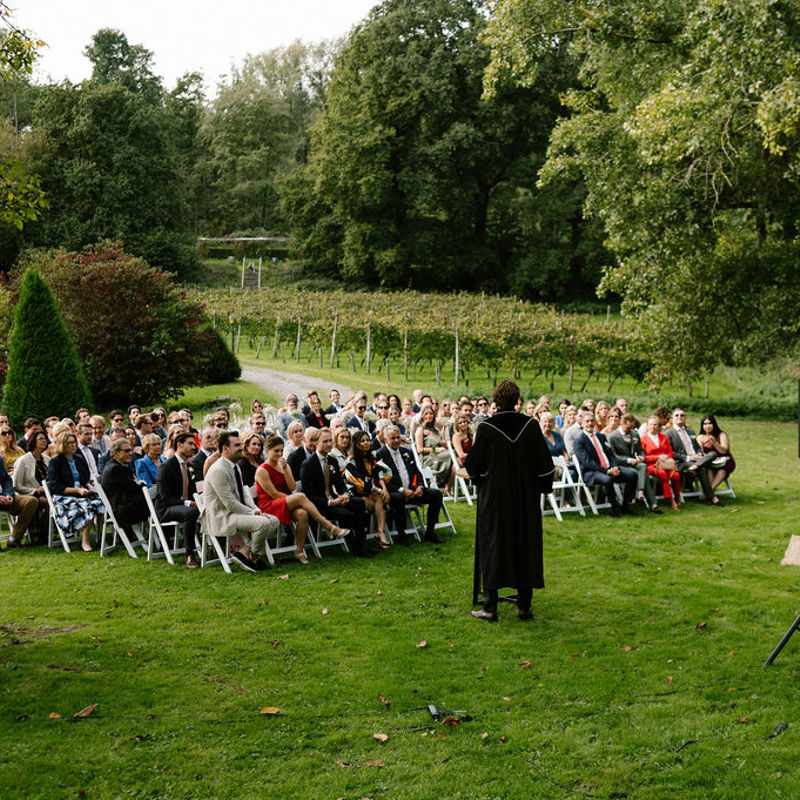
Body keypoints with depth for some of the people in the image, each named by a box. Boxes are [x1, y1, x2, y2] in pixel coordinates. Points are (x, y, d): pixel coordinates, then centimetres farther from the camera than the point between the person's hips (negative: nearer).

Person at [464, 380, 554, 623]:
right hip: (526, 500, 2)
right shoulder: (531, 425, -5)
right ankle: (524, 606, 14)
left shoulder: (487, 428, -13)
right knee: (525, 547, 12)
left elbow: (473, 465, -6)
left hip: (494, 498, -2)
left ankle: (490, 607, 5)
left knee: (492, 548, 6)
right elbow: (544, 463, 0)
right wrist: (543, 488, 13)